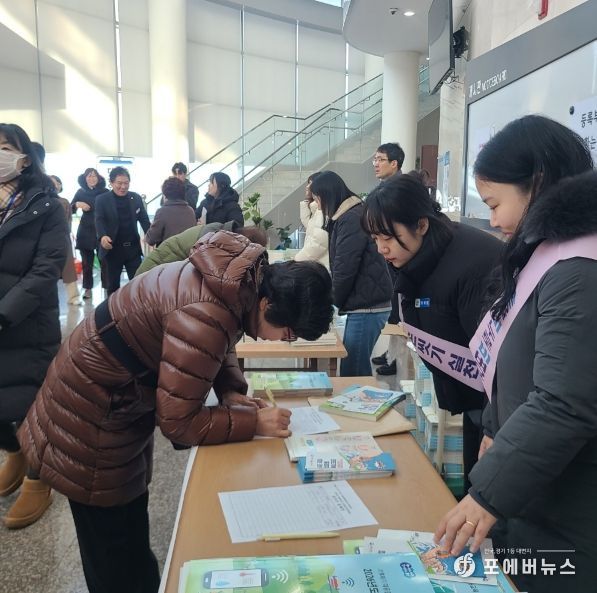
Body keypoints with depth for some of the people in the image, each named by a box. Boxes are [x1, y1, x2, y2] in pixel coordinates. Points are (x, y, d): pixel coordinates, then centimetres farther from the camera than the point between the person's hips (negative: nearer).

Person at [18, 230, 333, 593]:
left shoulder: (246, 278, -9)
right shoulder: (206, 315, -37)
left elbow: (220, 346, 10)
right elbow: (178, 421, -28)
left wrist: (232, 391, -6)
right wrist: (254, 423, -21)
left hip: (121, 397, 9)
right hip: (92, 418, -8)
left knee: (130, 536, 26)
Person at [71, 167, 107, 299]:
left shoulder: (105, 192, -2)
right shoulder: (80, 192, 6)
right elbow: (70, 209, 6)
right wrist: (77, 204, -15)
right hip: (85, 231, 3)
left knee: (104, 261, -6)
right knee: (86, 262, 6)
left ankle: (107, 287, 1)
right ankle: (87, 288, 16)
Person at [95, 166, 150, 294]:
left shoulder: (136, 198, 7)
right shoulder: (102, 200, -2)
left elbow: (144, 219, 5)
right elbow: (99, 220, -11)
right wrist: (102, 236, -33)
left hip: (133, 247, 2)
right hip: (113, 248, -2)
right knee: (113, 284, 10)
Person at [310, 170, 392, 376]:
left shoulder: (351, 220, -15)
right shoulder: (346, 217, 17)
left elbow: (345, 269, -18)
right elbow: (339, 266, 19)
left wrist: (330, 302, -5)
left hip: (366, 307, -10)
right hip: (364, 303, 10)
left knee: (353, 371, -5)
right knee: (355, 367, 14)